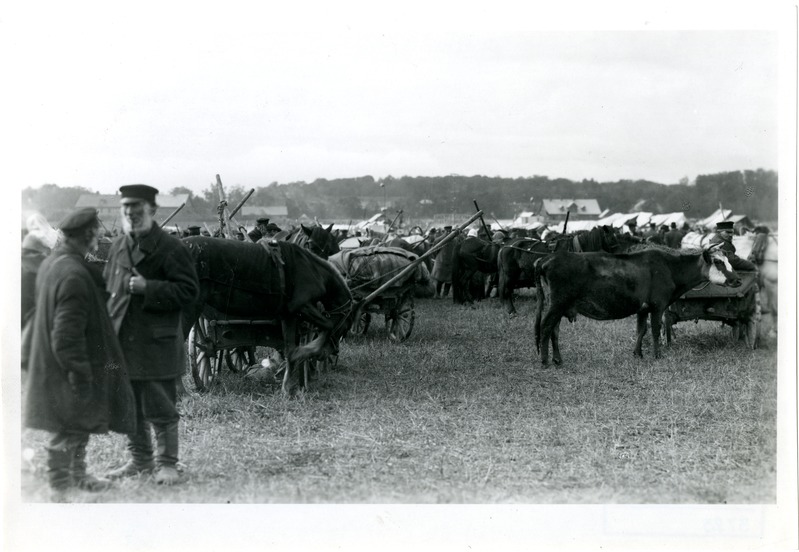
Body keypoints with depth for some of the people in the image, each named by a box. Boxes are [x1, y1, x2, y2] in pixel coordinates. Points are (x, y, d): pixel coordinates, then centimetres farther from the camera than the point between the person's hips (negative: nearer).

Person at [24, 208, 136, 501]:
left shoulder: (52, 262, 3)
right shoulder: (74, 276, -28)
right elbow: (67, 335, -28)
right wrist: (80, 376, -22)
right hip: (67, 372, -10)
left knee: (80, 424, 24)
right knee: (69, 431, 3)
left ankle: (78, 476, 41)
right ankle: (59, 491, 16)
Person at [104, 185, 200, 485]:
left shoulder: (171, 248, -8)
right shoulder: (117, 247, 13)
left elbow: (189, 291, -12)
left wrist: (148, 288, -21)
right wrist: (110, 319, 8)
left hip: (157, 344, -6)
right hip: (121, 342, 7)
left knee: (160, 408, -2)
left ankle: (167, 463, 10)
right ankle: (140, 459, 26)